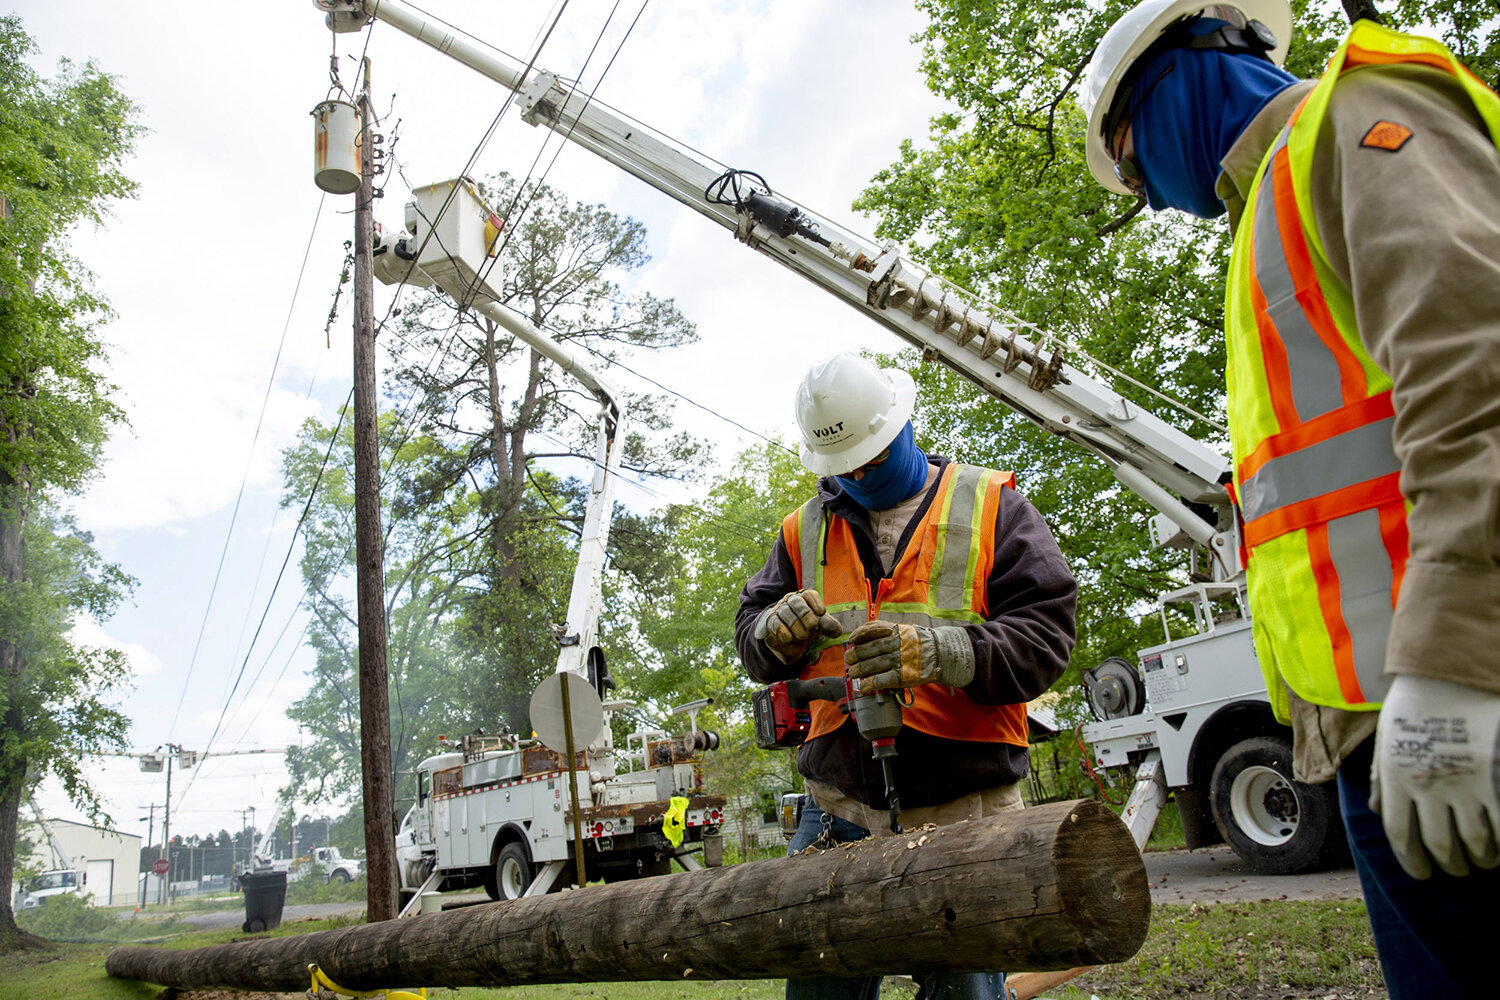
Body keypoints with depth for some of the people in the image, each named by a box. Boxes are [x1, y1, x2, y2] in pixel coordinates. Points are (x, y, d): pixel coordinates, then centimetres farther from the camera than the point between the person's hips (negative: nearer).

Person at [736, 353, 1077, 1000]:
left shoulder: (990, 507, 3)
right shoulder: (806, 530, 14)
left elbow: (1046, 630, -7)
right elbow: (749, 632, 17)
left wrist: (940, 653, -24)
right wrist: (775, 630, -8)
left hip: (963, 813, -3)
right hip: (839, 809, 3)